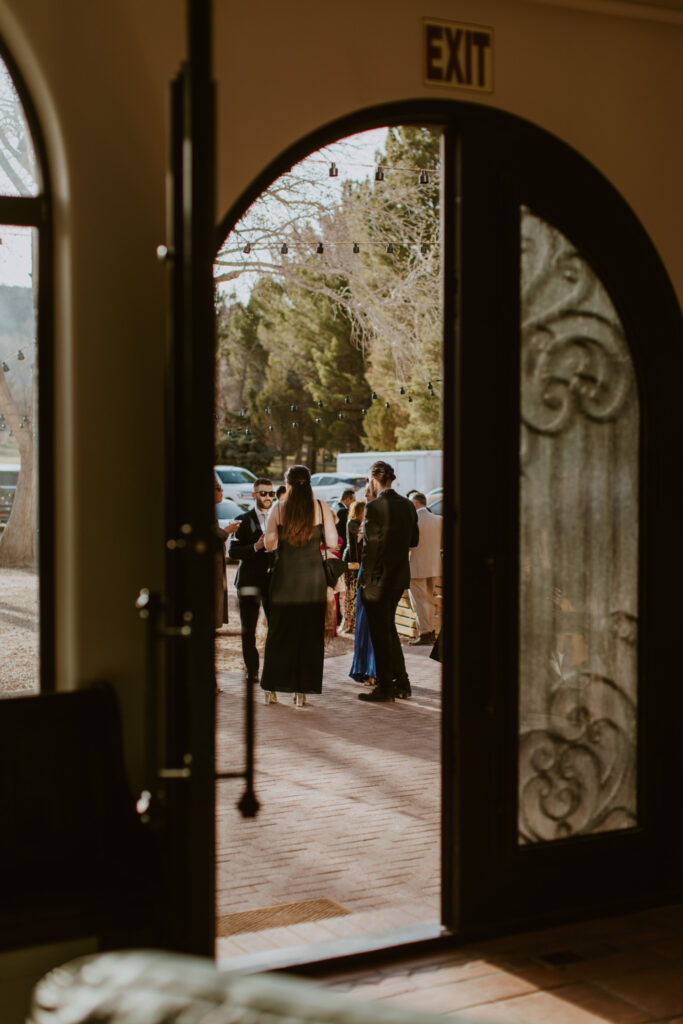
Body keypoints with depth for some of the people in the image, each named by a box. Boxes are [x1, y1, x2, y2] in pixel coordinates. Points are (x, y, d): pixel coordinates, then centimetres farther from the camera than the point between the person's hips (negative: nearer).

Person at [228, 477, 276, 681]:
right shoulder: (243, 520, 1)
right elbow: (233, 551, -7)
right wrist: (256, 546, -19)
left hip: (273, 580, 2)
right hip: (250, 581, -2)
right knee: (248, 630, 3)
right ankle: (252, 669, 12)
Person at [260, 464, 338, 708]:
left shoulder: (278, 508, -3)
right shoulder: (321, 508, -4)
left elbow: (269, 544, -4)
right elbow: (332, 542, -4)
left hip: (285, 578, 0)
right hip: (313, 578, 0)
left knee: (279, 633, 10)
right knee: (310, 633, 6)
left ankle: (271, 689, 14)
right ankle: (302, 692, 7)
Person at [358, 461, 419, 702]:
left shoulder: (374, 507, -17)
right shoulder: (408, 505, 5)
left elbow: (370, 546, -17)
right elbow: (414, 540, 12)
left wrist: (364, 579, -10)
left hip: (378, 579, -7)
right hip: (400, 576, 7)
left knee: (381, 633, 2)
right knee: (389, 628, 20)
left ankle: (385, 688, 8)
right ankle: (401, 683, 23)